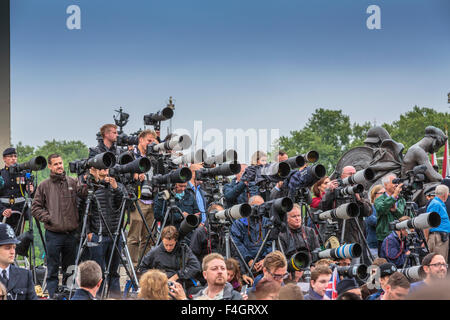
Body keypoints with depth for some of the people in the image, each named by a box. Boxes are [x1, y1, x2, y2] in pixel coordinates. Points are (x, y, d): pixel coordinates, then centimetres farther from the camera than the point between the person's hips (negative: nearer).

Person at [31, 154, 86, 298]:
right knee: (52, 270, -1)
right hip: (53, 234, -2)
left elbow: (84, 191, -10)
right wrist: (48, 218, -8)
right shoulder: (44, 186, 2)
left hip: (71, 233, 2)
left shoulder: (72, 182, 6)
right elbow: (35, 208, 4)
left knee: (69, 269, 10)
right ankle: (53, 296, 3)